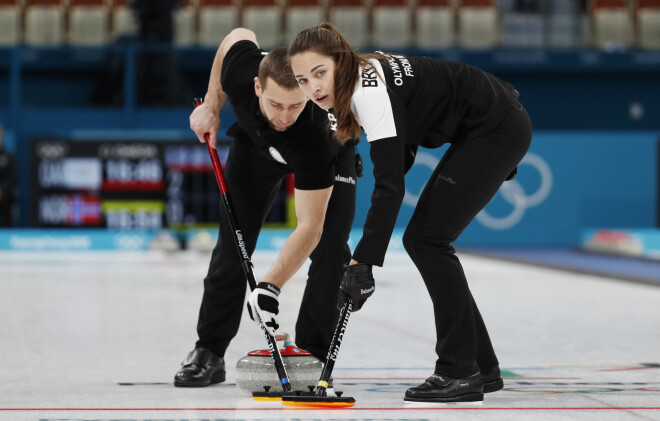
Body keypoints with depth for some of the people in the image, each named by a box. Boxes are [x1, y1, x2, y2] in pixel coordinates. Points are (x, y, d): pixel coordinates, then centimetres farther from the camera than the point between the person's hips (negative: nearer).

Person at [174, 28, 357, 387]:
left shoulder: (318, 131, -47)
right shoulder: (240, 68, -40)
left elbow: (309, 226, -44)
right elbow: (240, 34, -11)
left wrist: (270, 286, -52)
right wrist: (211, 105, -8)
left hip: (329, 153, -3)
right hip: (256, 142, 3)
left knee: (329, 246, -19)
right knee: (233, 240, -1)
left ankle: (310, 357, -9)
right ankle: (209, 352, 7)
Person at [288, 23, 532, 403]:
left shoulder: (370, 91, -26)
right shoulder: (360, 82, 3)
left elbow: (391, 184, -33)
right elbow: (403, 149, 16)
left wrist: (362, 262, -38)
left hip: (499, 129, -10)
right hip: (482, 130, 10)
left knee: (428, 239, -13)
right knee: (421, 240, 8)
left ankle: (461, 372, -11)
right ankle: (482, 367, 14)